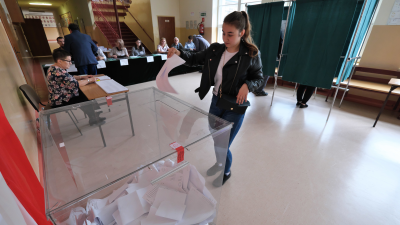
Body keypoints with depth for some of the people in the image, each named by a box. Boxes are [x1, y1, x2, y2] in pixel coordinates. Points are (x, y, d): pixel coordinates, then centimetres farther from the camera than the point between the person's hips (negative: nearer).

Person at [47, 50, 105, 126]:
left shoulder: (54, 68, 5)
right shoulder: (58, 72, -28)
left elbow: (69, 78, 17)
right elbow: (75, 84, -27)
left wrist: (82, 77, 7)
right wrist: (89, 80, -14)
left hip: (62, 97, 10)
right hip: (61, 102, -10)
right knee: (88, 101, -6)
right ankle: (94, 119, 16)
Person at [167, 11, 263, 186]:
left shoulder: (251, 54, -12)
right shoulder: (215, 50, 0)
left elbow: (258, 78, -1)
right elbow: (195, 59, 7)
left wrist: (247, 85, -22)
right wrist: (179, 53, -11)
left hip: (234, 107, -5)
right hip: (215, 102, 5)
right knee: (215, 139, 22)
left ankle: (226, 172, 38)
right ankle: (219, 163, 53)